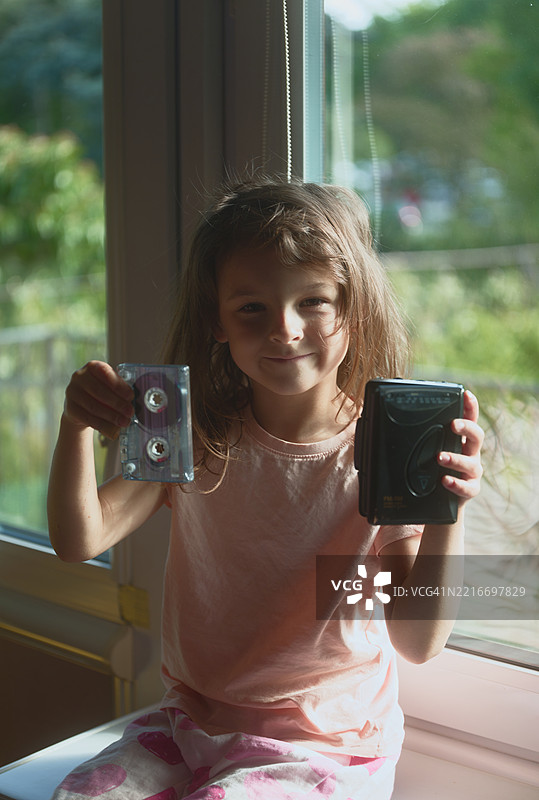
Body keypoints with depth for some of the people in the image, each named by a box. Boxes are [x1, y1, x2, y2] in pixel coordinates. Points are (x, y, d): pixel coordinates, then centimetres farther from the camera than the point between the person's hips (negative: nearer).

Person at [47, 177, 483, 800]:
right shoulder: (196, 441, -2)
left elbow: (417, 644, -18)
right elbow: (80, 540, -8)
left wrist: (445, 516, -33)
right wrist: (77, 425, -24)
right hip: (189, 721, 4)